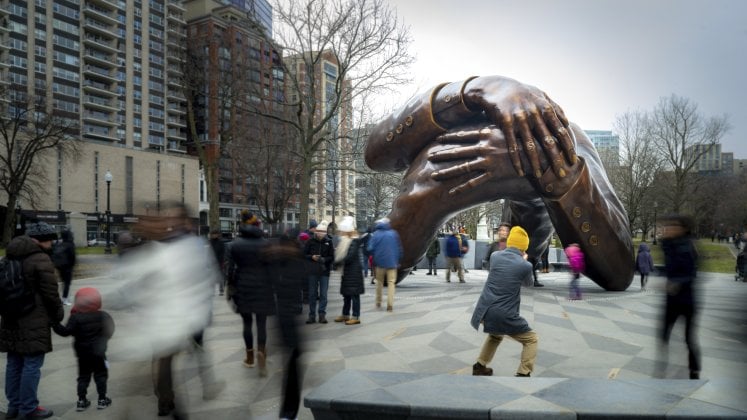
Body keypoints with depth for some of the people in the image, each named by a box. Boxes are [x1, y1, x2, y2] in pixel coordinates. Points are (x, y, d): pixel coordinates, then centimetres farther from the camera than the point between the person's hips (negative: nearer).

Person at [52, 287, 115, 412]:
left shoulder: (75, 317, -12)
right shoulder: (103, 316, -6)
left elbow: (66, 331, -18)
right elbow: (109, 331, 3)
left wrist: (55, 324, -10)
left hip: (82, 353, 1)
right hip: (98, 353, 0)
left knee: (83, 376, 13)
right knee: (100, 375, 9)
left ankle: (81, 401, 14)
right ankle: (102, 399, 12)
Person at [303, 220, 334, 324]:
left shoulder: (329, 242, 0)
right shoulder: (310, 241, -1)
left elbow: (332, 257, 1)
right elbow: (304, 254, 3)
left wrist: (324, 260, -17)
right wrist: (311, 257, -15)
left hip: (325, 272, 0)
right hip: (312, 271, 0)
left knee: (323, 294, 3)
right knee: (312, 294, 6)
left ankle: (322, 314, 11)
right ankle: (312, 315, 14)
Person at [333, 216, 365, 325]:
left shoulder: (354, 242, -15)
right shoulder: (345, 241, 13)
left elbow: (349, 257, -21)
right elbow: (339, 254, 17)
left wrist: (339, 262, -11)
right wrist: (338, 261, -3)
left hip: (354, 271, -9)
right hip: (346, 271, 9)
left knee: (354, 294, -5)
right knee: (346, 294, 15)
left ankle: (356, 317, 0)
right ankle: (345, 315, 26)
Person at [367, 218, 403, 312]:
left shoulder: (376, 234, -2)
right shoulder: (394, 233, 3)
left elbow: (370, 248, -6)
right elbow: (399, 248, 5)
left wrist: (374, 258, 11)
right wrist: (398, 260, 13)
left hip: (380, 262, 0)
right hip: (392, 262, 0)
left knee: (379, 282, 18)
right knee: (391, 283, 0)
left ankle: (378, 302, 25)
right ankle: (390, 305, -10)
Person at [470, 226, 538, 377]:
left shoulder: (495, 256, 2)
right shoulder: (525, 265, -9)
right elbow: (528, 283, 14)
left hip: (485, 312, 6)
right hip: (504, 315, -5)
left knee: (496, 334, 35)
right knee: (531, 339, 16)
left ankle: (479, 366, 37)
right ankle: (523, 373, 4)